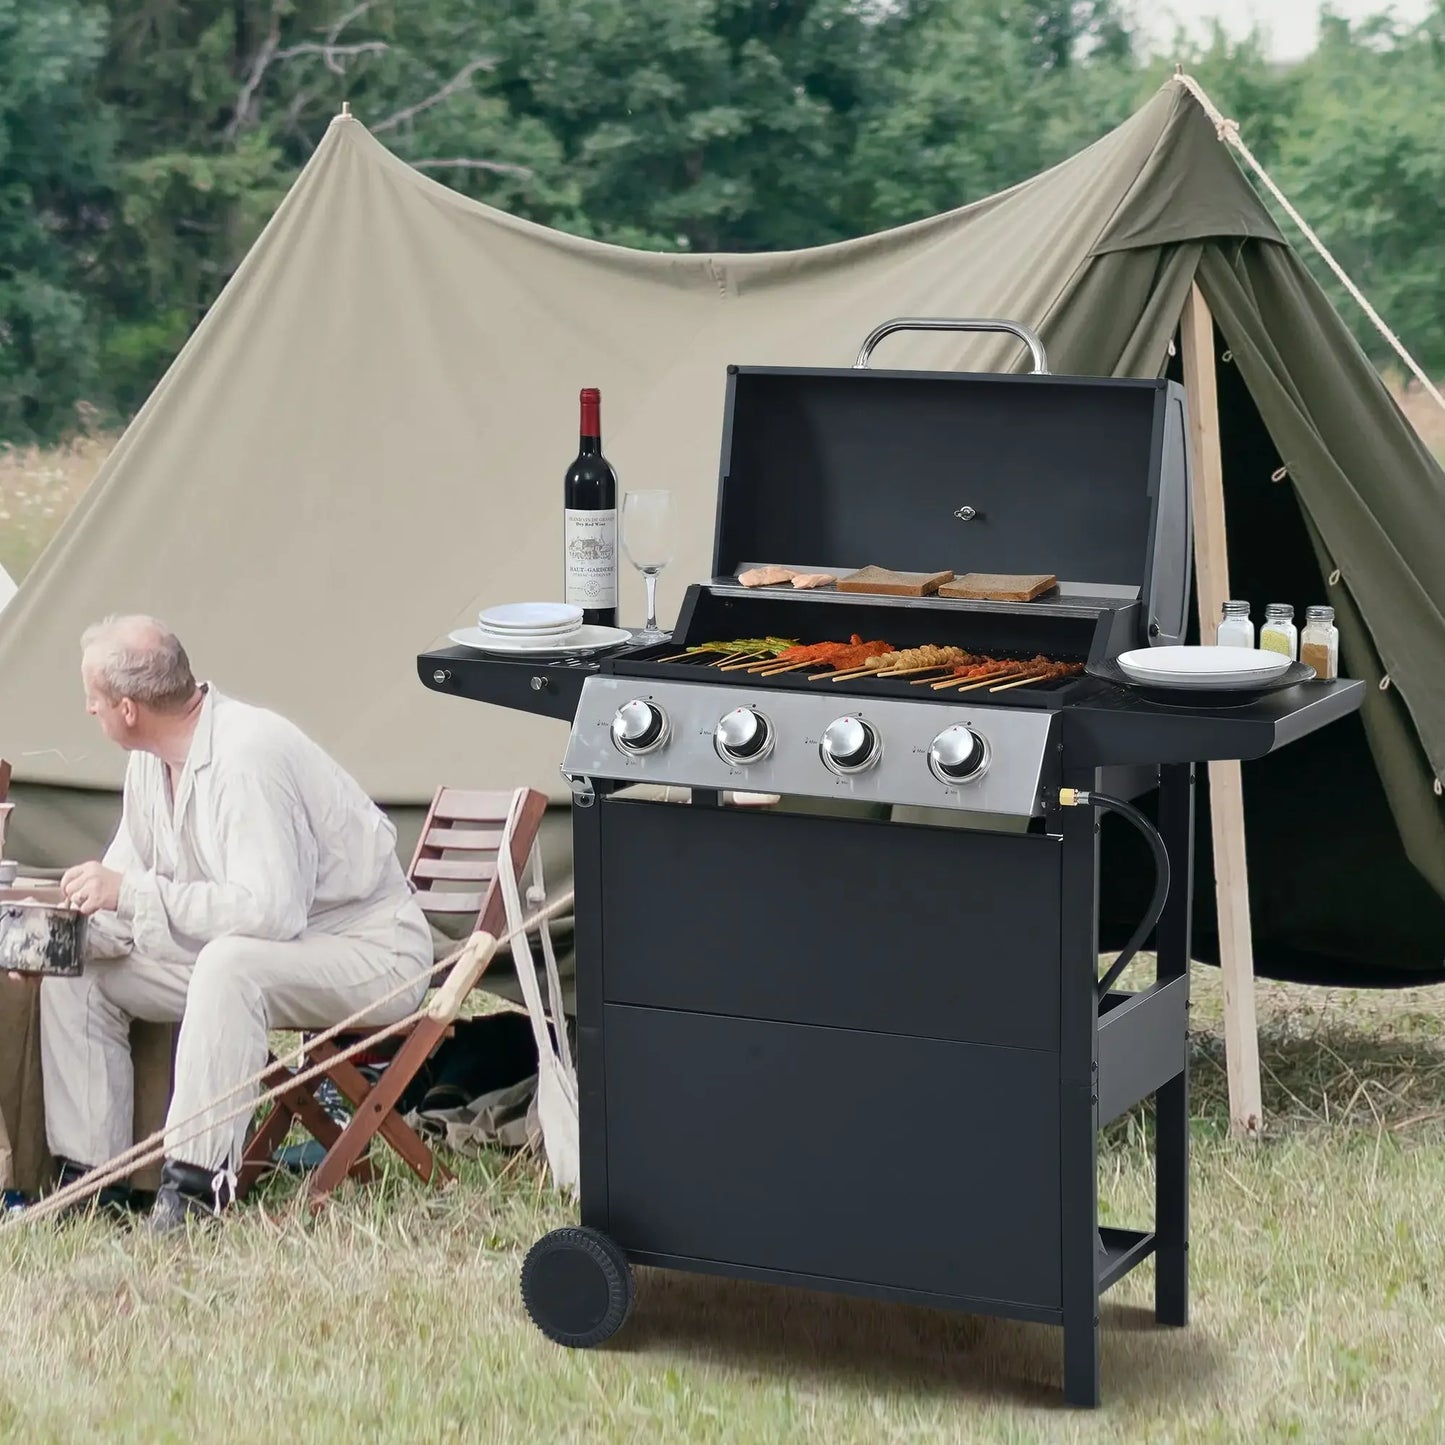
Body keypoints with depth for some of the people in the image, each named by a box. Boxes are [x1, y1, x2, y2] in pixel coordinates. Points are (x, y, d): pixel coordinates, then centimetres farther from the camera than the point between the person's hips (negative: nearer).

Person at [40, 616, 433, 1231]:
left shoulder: (246, 758, -27)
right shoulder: (151, 761, 2)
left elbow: (268, 909, -35)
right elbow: (127, 887, 10)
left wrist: (129, 892, -31)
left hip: (368, 955, -10)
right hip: (232, 955, 10)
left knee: (230, 962, -39)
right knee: (75, 966, 0)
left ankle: (197, 1184, -35)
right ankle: (85, 1174, 1)